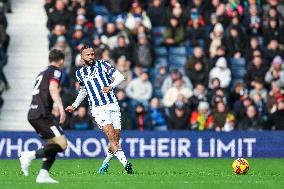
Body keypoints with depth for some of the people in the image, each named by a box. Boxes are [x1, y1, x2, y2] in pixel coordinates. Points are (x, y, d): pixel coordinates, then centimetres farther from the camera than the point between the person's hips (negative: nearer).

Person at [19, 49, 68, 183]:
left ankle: (43, 175, 2)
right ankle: (30, 155, -21)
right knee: (62, 144, -12)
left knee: (53, 144, 13)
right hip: (42, 114, -9)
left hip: (32, 113, 9)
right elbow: (53, 89, -18)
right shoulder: (55, 71, 0)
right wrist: (61, 107, -31)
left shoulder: (42, 73, 25)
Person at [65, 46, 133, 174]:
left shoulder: (102, 65, 4)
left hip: (113, 106, 0)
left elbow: (120, 77, -2)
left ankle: (105, 163, 23)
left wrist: (110, 87, -18)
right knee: (112, 137, -18)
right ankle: (125, 163, -30)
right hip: (98, 109, 0)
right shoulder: (80, 73, 12)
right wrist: (74, 106, 27)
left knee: (116, 139, 0)